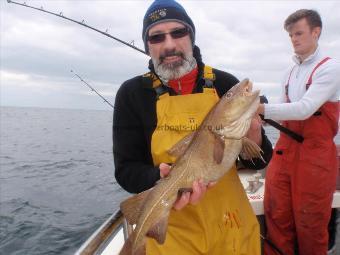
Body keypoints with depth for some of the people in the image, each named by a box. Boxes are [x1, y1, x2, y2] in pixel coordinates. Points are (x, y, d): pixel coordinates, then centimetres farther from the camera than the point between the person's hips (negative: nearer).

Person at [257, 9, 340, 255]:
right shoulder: (291, 71, 14)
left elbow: (305, 109, -21)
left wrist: (262, 108, -28)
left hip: (315, 153, -5)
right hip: (285, 149, 6)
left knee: (310, 224, 7)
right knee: (277, 216, 7)